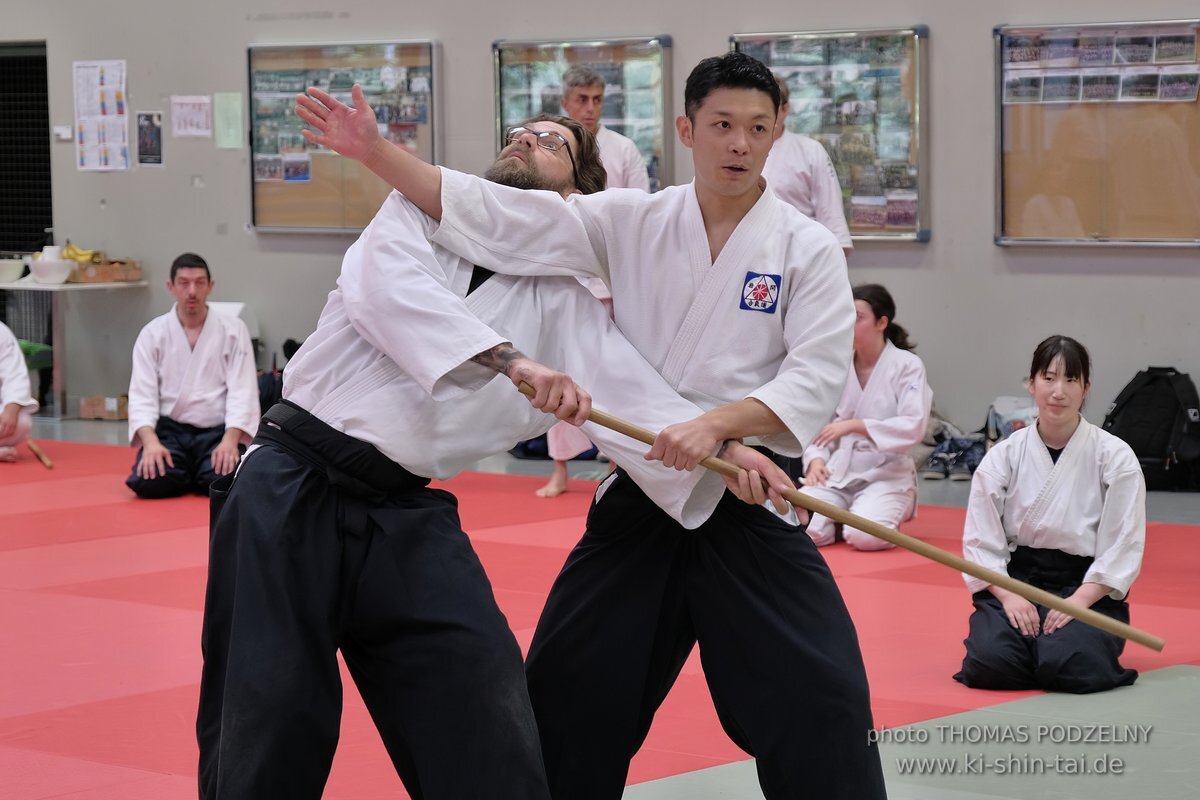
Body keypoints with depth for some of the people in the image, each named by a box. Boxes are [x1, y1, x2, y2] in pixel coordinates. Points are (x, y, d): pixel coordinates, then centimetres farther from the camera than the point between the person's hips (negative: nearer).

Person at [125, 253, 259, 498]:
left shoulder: (234, 330, 0)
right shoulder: (153, 333, 2)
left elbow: (242, 391, -6)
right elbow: (142, 394, -4)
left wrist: (230, 440, -23)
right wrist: (151, 442, -23)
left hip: (218, 430, 0)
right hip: (169, 429, 0)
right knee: (149, 482, -28)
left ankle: (198, 475, 8)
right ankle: (183, 474, 9)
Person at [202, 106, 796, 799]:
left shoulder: (563, 301, 11)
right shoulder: (428, 207, 5)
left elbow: (628, 392, -1)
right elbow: (392, 285, -16)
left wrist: (719, 447, -19)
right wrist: (512, 360, -27)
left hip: (405, 516, 3)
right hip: (290, 494, -2)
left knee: (489, 741, -2)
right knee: (265, 740, 0)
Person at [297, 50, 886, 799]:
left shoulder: (808, 249, -5)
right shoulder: (633, 222, 2)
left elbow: (817, 378, -13)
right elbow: (502, 216, -3)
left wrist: (718, 423, -28)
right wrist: (376, 152, -9)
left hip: (750, 504, -3)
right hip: (642, 499, 3)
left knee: (817, 701, -7)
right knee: (570, 690, 11)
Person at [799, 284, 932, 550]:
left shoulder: (907, 366, -6)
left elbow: (913, 426, -17)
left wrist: (854, 425, -22)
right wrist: (816, 459, -14)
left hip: (885, 474, -3)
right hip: (838, 471, 3)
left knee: (865, 536, -31)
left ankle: (888, 521, 7)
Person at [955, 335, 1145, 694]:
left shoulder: (1115, 457, -4)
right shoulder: (1004, 456, 1)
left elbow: (1123, 546, -5)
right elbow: (980, 540, 1)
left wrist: (1078, 601, -17)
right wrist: (1008, 597, -15)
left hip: (1087, 587, -1)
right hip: (1013, 581, 1)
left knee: (1072, 667, -30)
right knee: (988, 663, -26)